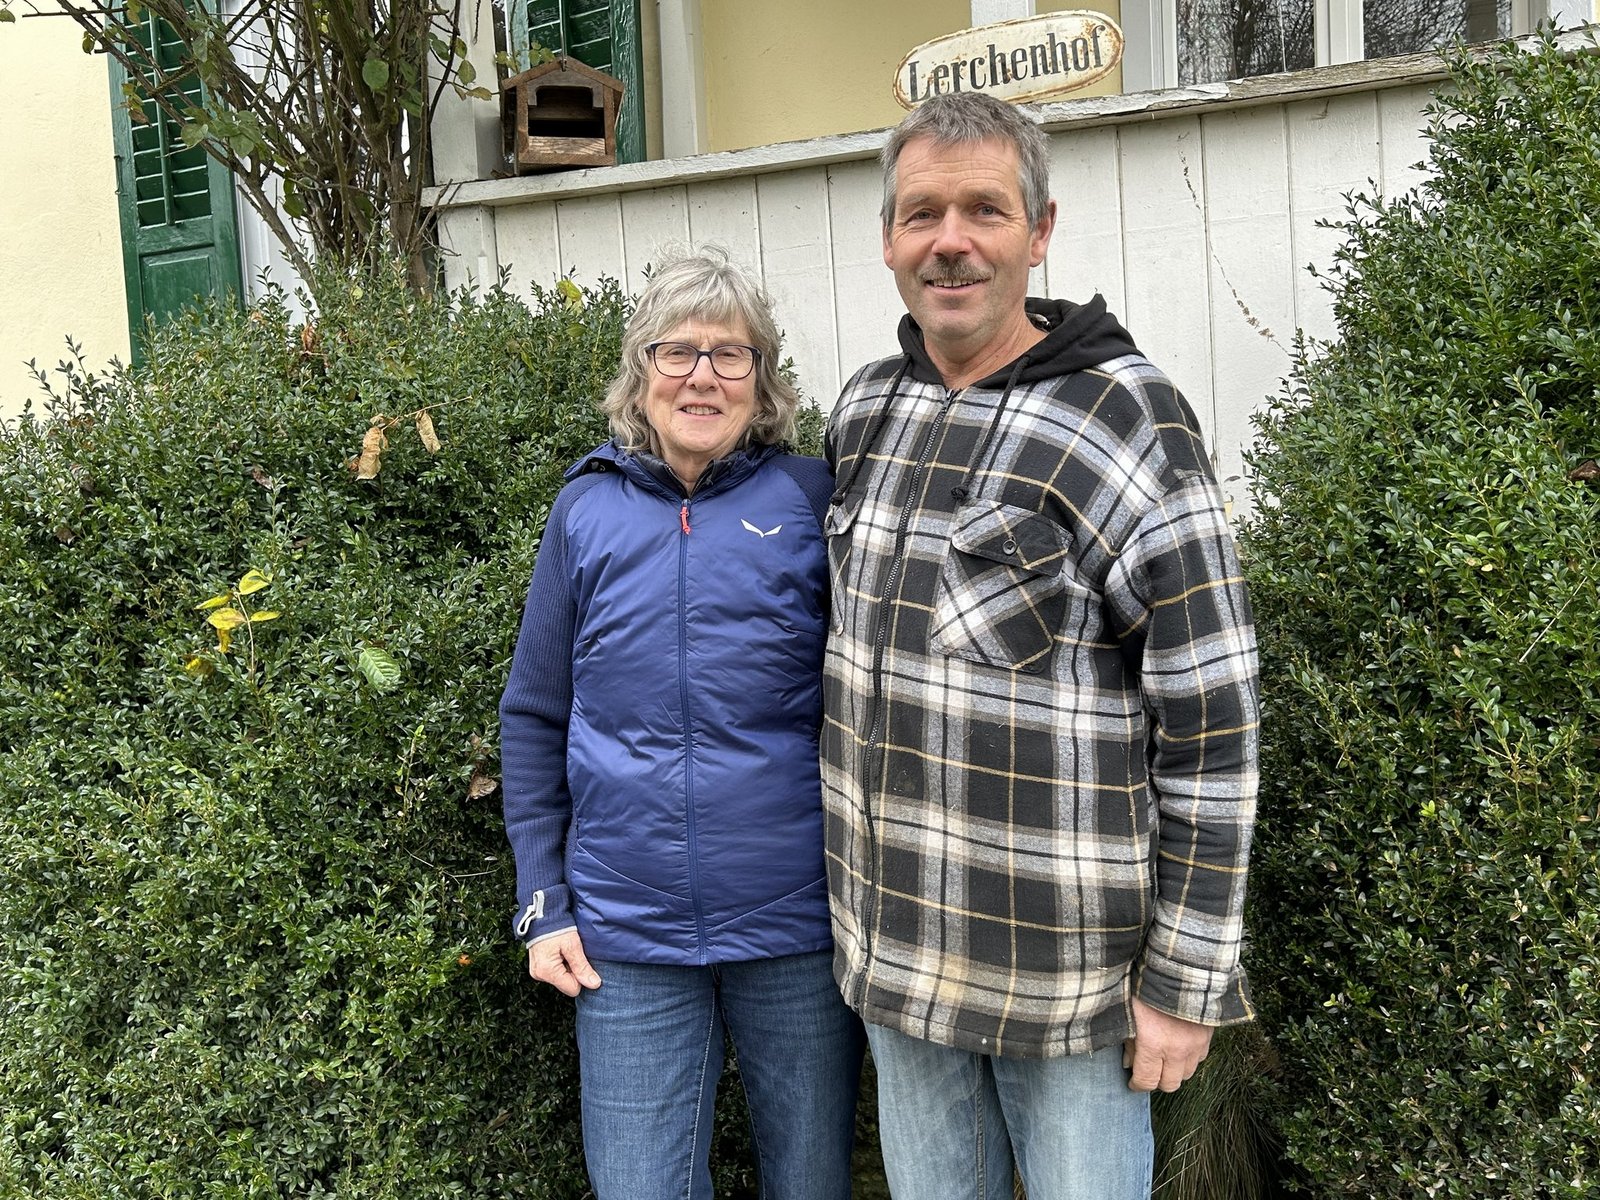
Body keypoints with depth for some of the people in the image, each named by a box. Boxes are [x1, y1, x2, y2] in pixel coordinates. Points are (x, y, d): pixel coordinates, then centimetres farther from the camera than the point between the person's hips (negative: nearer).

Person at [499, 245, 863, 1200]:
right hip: (626, 939, 1)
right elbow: (534, 718, 8)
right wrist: (543, 904, 5)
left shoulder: (811, 498, -3)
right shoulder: (588, 510, 3)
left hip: (798, 929, -1)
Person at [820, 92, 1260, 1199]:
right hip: (892, 945, 6)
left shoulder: (1127, 423, -15)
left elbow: (1211, 724, -14)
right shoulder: (865, 409, 3)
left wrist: (1184, 979, -13)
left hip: (1068, 970, -5)